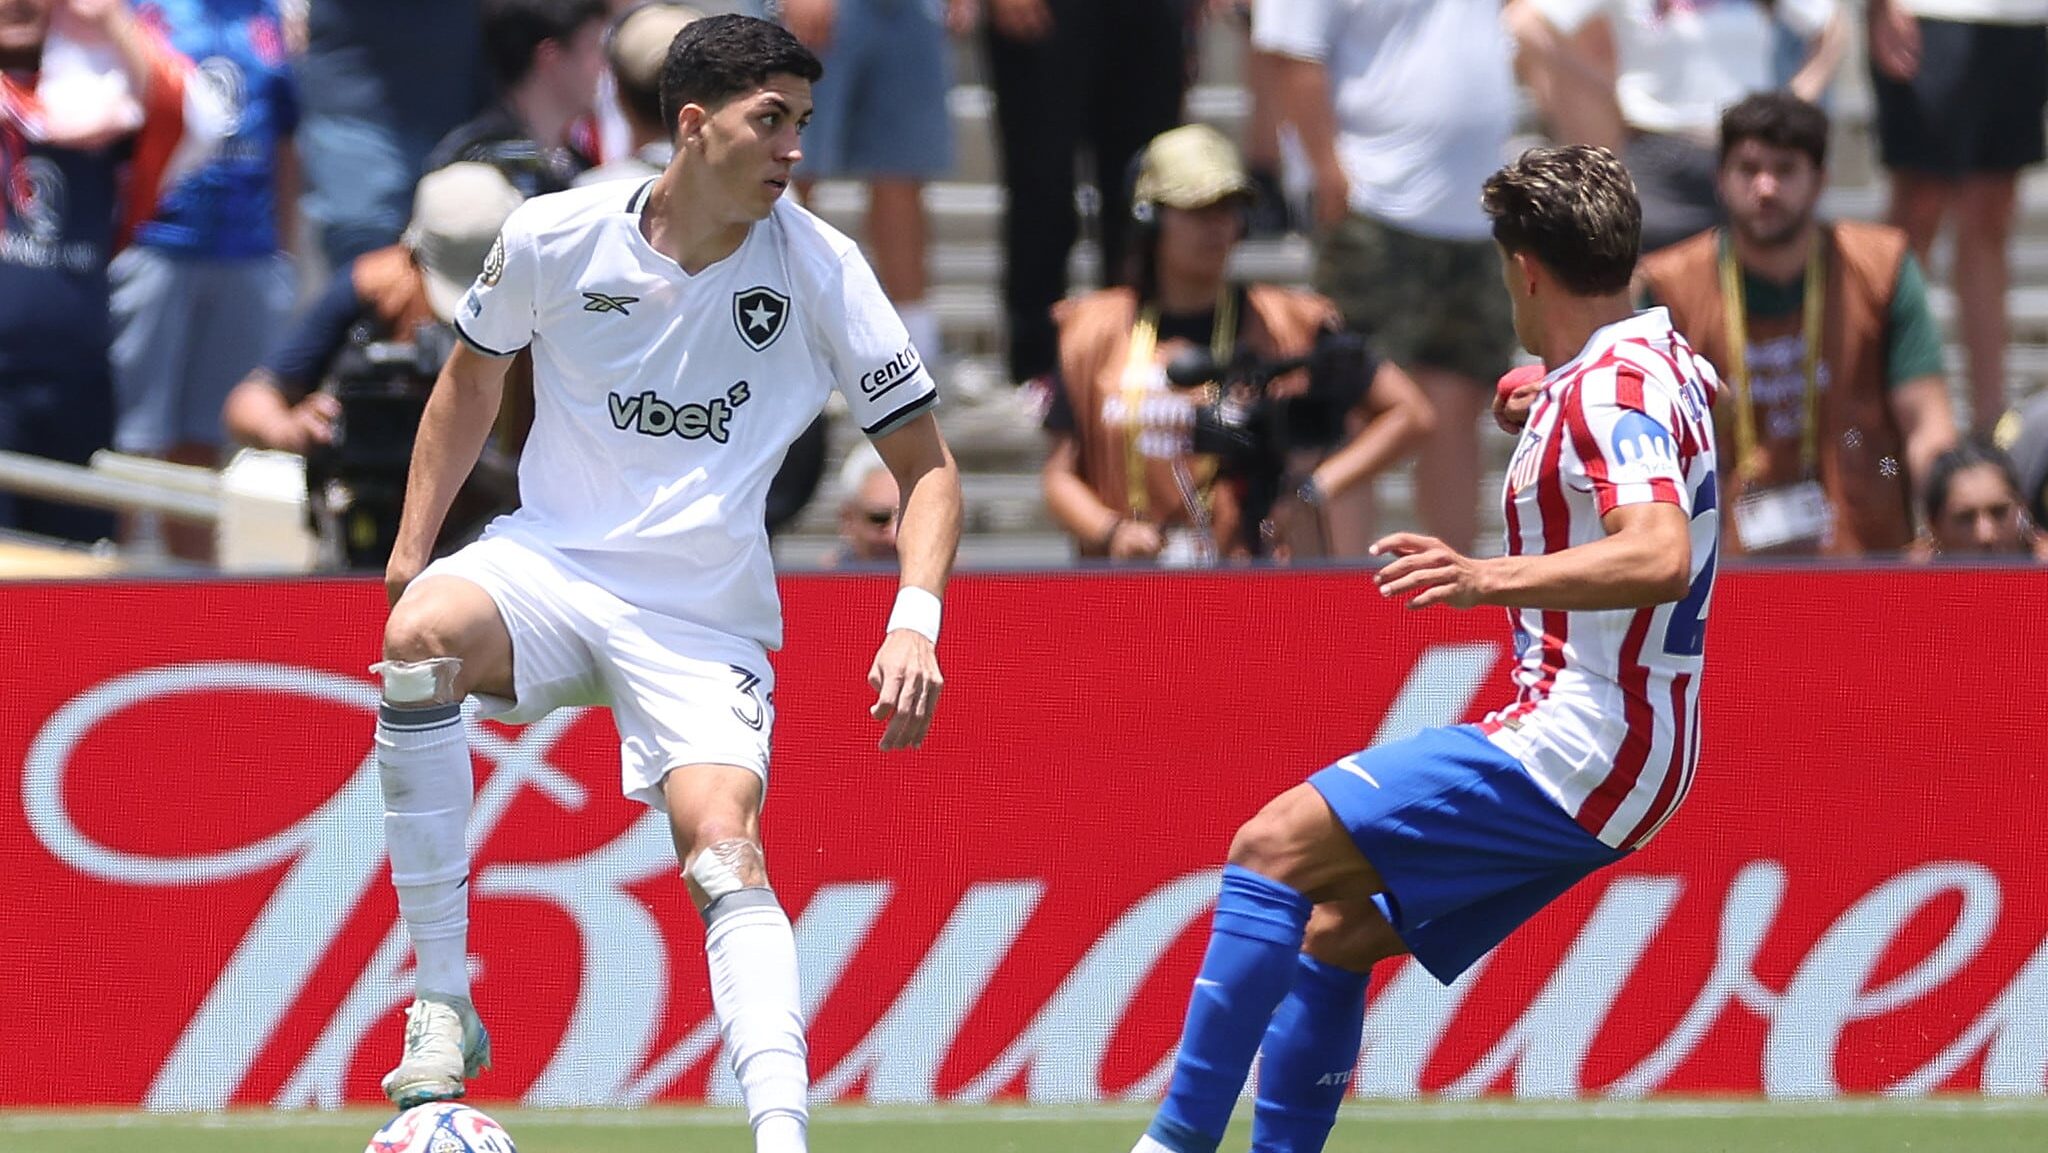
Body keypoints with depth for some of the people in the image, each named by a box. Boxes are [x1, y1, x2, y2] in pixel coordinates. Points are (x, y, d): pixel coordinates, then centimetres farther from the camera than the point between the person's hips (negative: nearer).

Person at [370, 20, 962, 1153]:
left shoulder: (821, 271, -8)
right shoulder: (554, 239, -6)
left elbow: (926, 466, -1)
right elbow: (472, 377, 14)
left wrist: (915, 624, -18)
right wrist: (409, 552, 10)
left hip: (704, 622, -1)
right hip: (547, 562, 1)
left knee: (724, 850, -25)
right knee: (419, 639, -32)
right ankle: (440, 1008, -24)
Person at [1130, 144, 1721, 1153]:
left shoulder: (1615, 386, -16)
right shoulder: (1664, 361, 14)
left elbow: (1660, 558, -34)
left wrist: (1494, 578, -44)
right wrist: (1545, 409, 45)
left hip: (1572, 749, -10)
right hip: (1601, 766, 10)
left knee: (1276, 848, -17)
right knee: (1330, 933, 12)